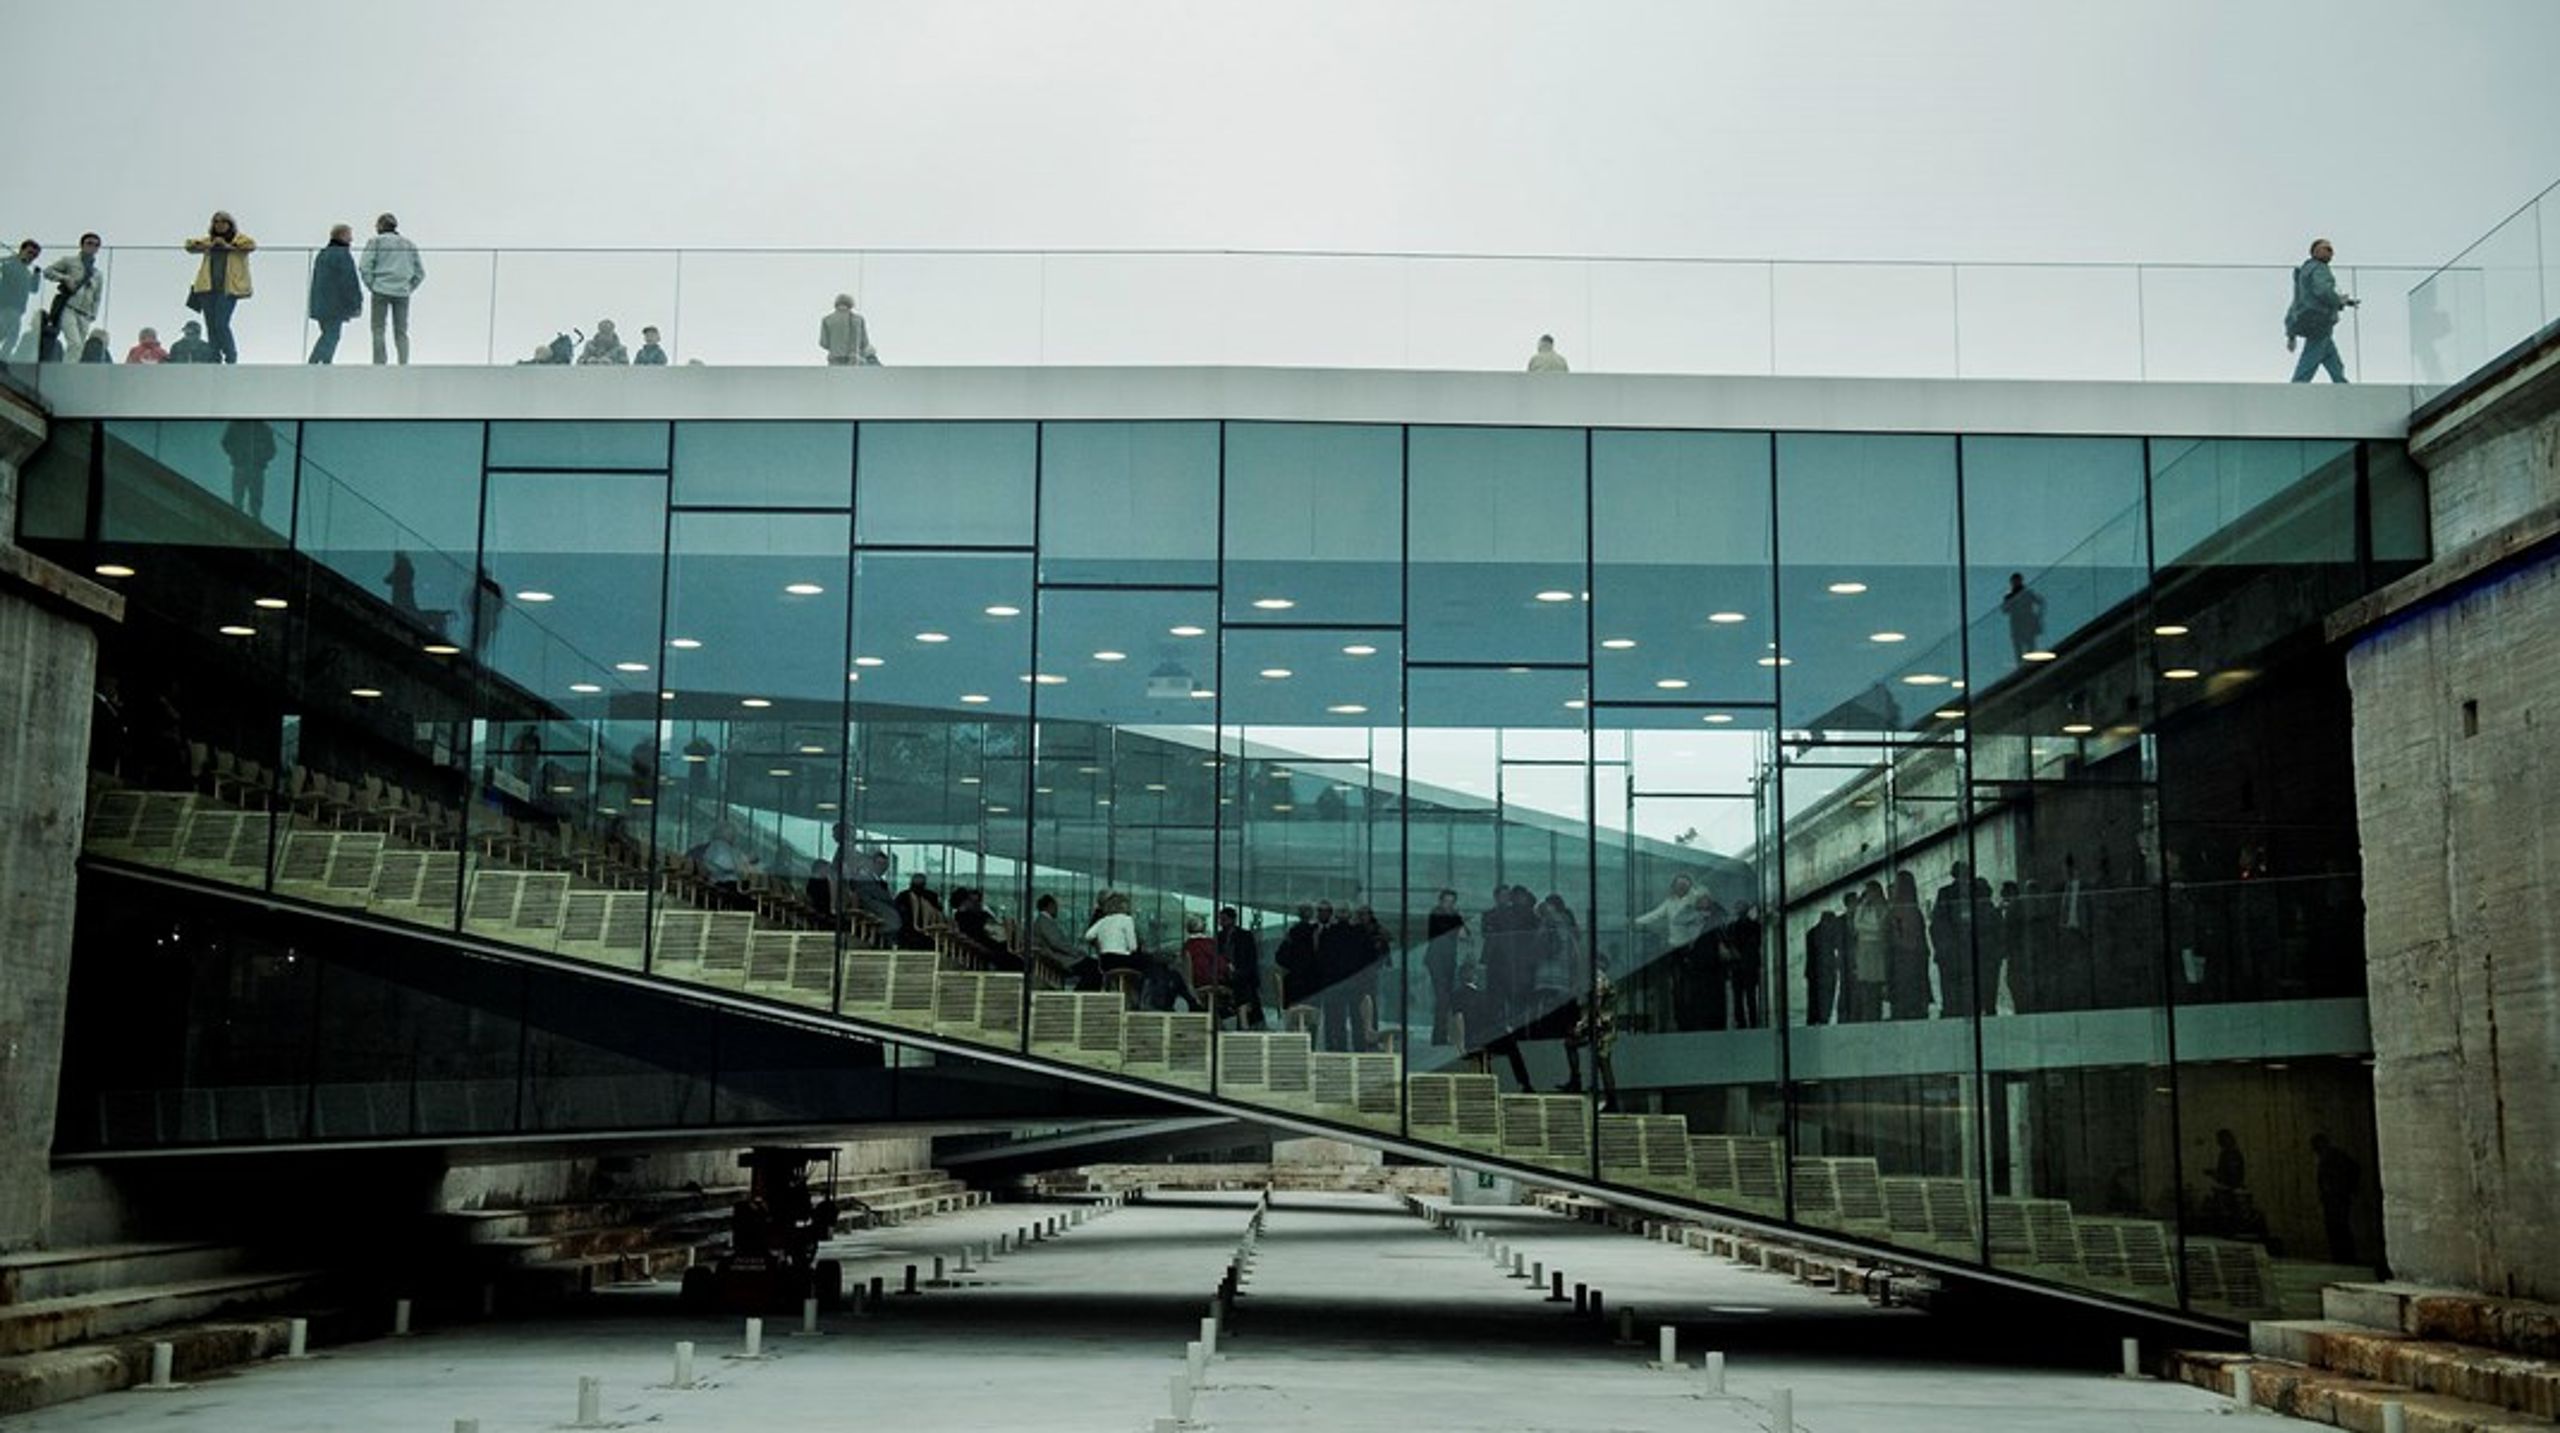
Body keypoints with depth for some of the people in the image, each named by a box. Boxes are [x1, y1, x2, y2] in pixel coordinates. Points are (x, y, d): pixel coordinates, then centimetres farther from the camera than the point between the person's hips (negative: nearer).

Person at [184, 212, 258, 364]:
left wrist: (228, 246, -17)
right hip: (208, 287, 4)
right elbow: (190, 245, 11)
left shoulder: (239, 239, 9)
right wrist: (209, 245, -7)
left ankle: (231, 357, 1)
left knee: (221, 324, -14)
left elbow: (251, 244, -9)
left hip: (228, 288, -4)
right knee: (211, 326, 1)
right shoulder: (208, 240, 21)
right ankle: (215, 359, 7)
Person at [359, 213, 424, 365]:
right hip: (402, 293, 3)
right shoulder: (408, 245, 15)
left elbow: (364, 267, -8)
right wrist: (409, 288, 14)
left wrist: (371, 285, 2)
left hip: (381, 291, -3)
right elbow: (420, 272, 13)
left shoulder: (375, 242, 3)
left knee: (378, 329, 1)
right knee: (401, 332, 6)